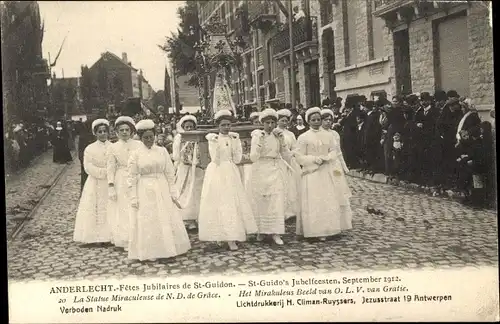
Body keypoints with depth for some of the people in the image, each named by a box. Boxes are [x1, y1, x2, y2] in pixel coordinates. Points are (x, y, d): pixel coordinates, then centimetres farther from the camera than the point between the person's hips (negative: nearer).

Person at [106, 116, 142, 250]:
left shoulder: (138, 145, 2)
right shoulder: (113, 147, 2)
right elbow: (111, 168, 1)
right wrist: (111, 187, -5)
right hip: (121, 182, 0)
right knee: (123, 211, 5)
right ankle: (126, 241, 14)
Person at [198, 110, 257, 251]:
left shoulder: (234, 138, 8)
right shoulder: (213, 139, -1)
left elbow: (237, 159, 0)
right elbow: (215, 160, -10)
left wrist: (236, 142, -6)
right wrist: (215, 143, -18)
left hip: (231, 173, 3)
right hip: (217, 174, -3)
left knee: (232, 203, -1)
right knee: (218, 203, -6)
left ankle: (232, 239, 4)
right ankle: (219, 234, -2)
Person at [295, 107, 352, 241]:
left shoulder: (328, 135, 8)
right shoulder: (303, 137, -2)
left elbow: (335, 152, 5)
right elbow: (300, 157, -4)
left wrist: (325, 158, -14)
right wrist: (315, 159, -14)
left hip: (328, 172, 3)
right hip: (312, 173, -3)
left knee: (330, 200, 3)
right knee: (315, 202, -5)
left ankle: (329, 228, 12)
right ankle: (317, 230, 0)